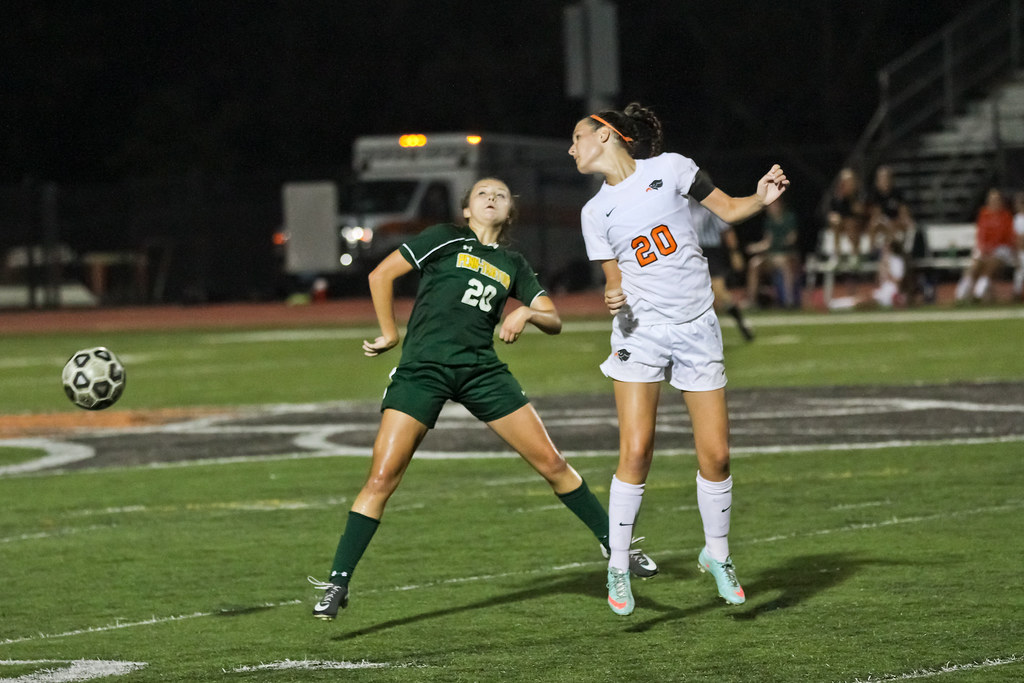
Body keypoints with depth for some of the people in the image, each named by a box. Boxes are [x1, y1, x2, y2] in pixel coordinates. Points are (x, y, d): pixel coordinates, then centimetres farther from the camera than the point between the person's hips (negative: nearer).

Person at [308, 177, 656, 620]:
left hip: (481, 369, 4)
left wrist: (525, 313, -6)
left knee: (551, 462, 4)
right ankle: (337, 584, -7)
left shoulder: (514, 266, 16)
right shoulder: (446, 239, 4)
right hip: (423, 368, -4)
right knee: (381, 478, -12)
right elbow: (381, 275, 3)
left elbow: (554, 321, 15)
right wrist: (390, 334, 6)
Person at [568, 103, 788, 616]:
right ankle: (618, 566, -1)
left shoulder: (670, 169, 0)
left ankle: (717, 555, 21)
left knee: (715, 455, -2)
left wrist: (761, 198, -14)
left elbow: (728, 209, 6)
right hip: (640, 332, 1)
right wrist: (613, 297, -11)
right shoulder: (596, 213, 7)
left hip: (697, 329, -1)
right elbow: (616, 281, 12)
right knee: (636, 452, -13)